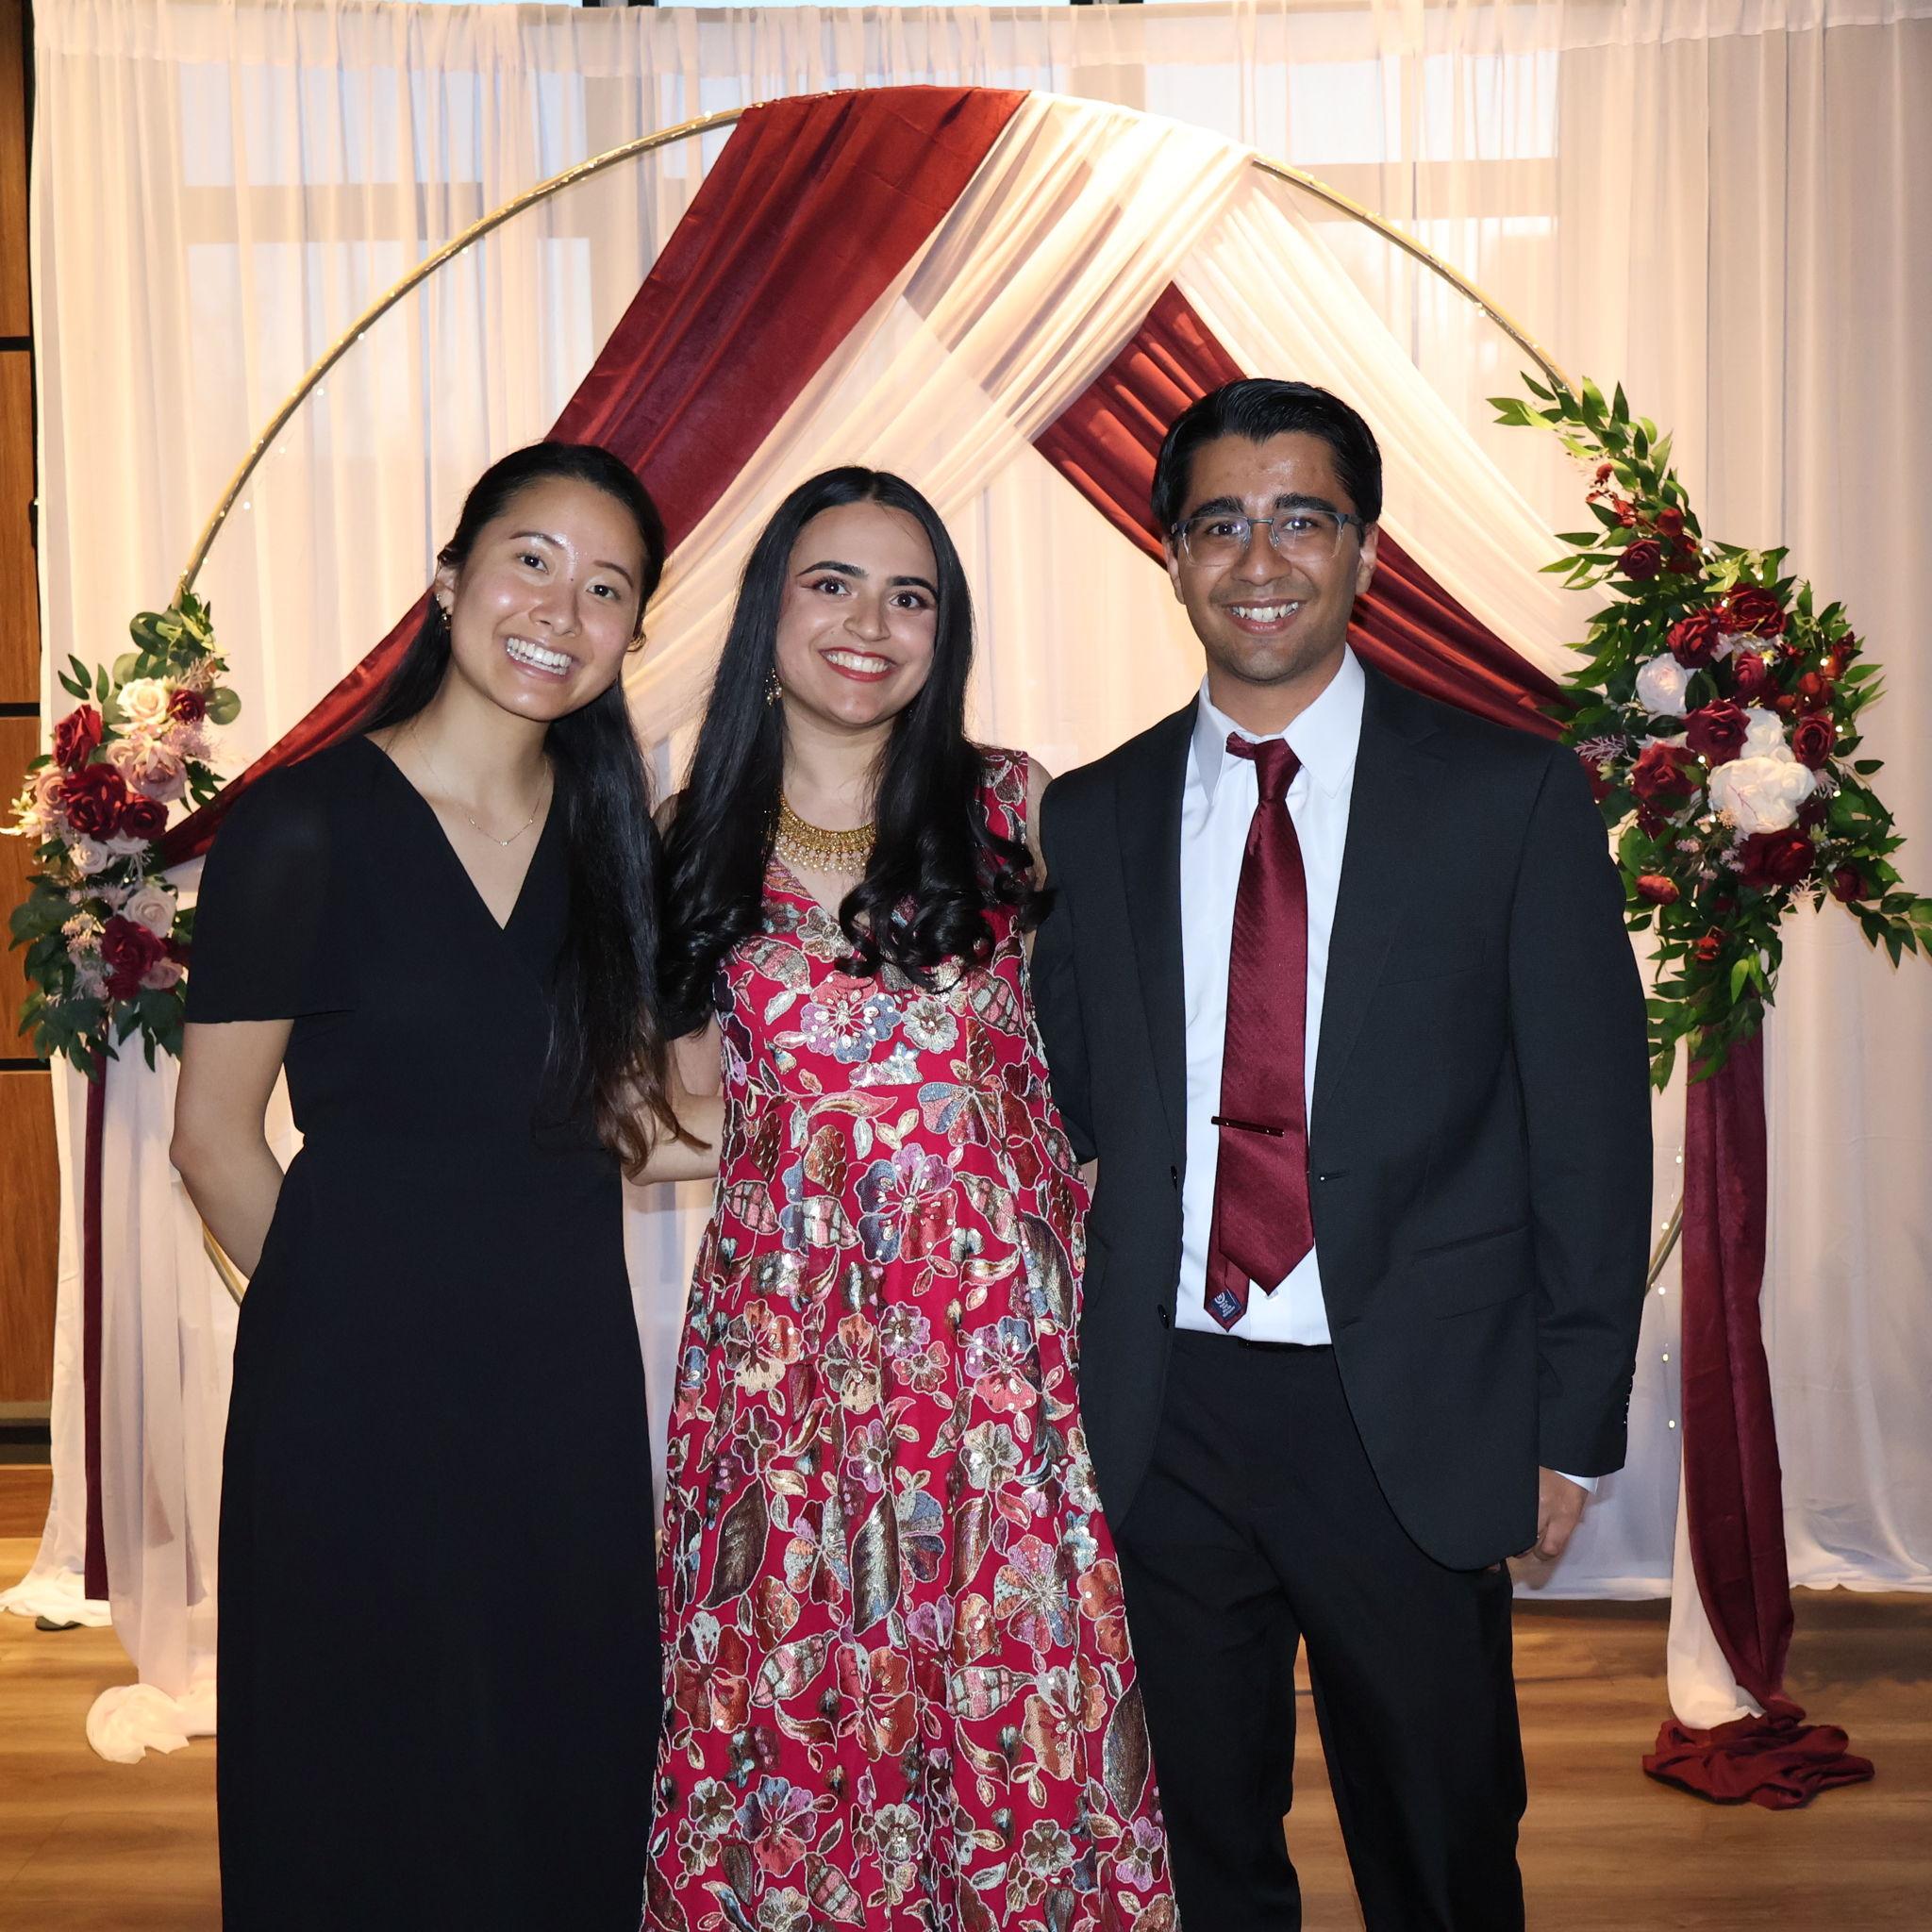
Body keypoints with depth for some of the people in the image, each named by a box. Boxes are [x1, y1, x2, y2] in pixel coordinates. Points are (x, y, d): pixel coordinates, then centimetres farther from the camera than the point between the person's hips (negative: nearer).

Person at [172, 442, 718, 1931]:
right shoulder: (306, 827, -11)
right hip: (360, 1381, -4)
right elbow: (215, 1135, -5)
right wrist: (347, 1313, 1)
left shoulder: (615, 837, 5)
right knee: (365, 1795, 12)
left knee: (571, 1774, 15)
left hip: (570, 1370, 5)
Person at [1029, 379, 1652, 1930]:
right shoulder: (1089, 819, 5)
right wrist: (1070, 1395, 3)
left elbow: (1590, 1126, -2)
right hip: (1161, 1422, 2)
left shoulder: (1512, 796, -3)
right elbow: (1064, 1109, 8)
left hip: (1415, 1424, -2)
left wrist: (1574, 1425, -3)